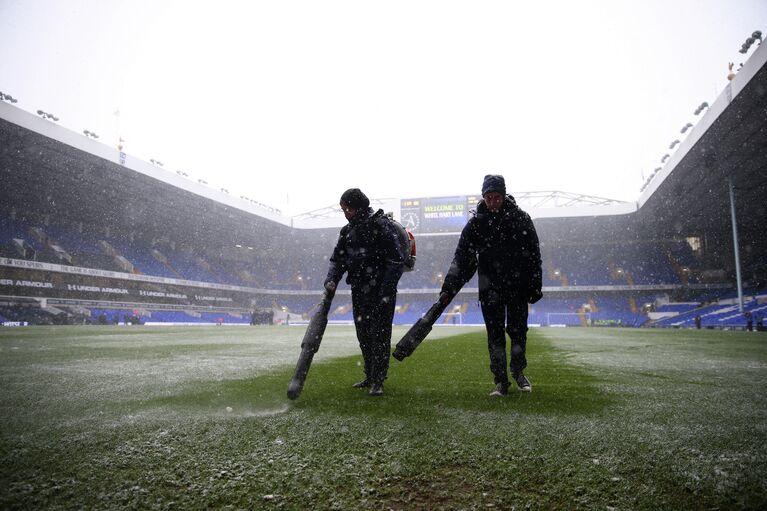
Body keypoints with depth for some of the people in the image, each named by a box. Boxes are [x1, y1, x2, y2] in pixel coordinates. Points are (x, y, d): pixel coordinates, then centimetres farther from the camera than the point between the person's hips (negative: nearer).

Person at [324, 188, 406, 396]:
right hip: (358, 292, 7)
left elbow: (397, 260, -15)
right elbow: (337, 259, 13)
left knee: (380, 335, -3)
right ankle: (370, 377, 28)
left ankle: (378, 381, 7)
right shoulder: (347, 231, 10)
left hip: (381, 293, -7)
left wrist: (386, 289, -19)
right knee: (363, 336, 13)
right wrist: (332, 279, -7)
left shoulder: (381, 225, -12)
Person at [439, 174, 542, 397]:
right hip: (490, 289, 0)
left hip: (518, 286, 0)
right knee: (495, 334, 3)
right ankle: (500, 381, 13)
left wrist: (535, 286, 0)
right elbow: (462, 258, -3)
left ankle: (518, 371, 31)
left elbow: (534, 254, 3)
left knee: (518, 331, 8)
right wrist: (449, 288, -11)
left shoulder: (521, 218, -2)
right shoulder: (476, 222, -1)